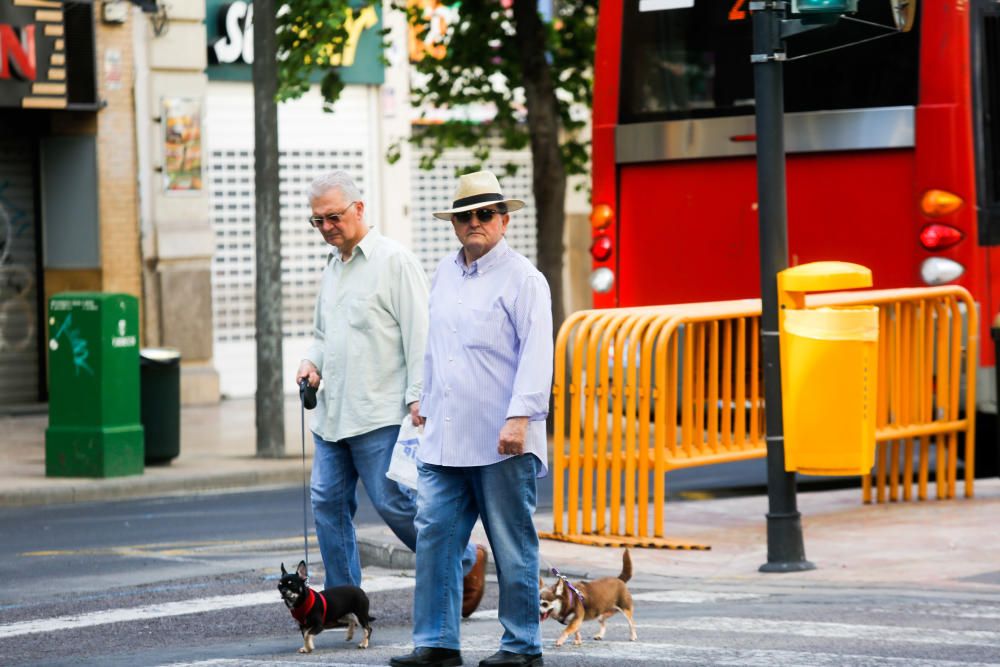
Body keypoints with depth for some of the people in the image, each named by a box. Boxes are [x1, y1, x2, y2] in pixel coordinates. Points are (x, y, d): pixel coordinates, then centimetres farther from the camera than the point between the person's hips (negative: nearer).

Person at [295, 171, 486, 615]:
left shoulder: (394, 261, -6)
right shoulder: (332, 266, 18)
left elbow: (418, 334, -11)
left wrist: (418, 397, -17)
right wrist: (311, 361, 9)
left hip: (380, 412, -8)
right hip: (331, 412, 8)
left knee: (393, 503, -8)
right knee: (328, 501, 3)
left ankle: (465, 562, 11)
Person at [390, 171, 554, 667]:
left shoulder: (522, 278, -5)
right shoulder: (445, 275, 16)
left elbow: (535, 354, -12)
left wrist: (519, 417, -20)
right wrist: (426, 400, 23)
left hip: (501, 441, -6)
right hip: (445, 437, 6)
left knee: (512, 544, 1)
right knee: (433, 533, 0)